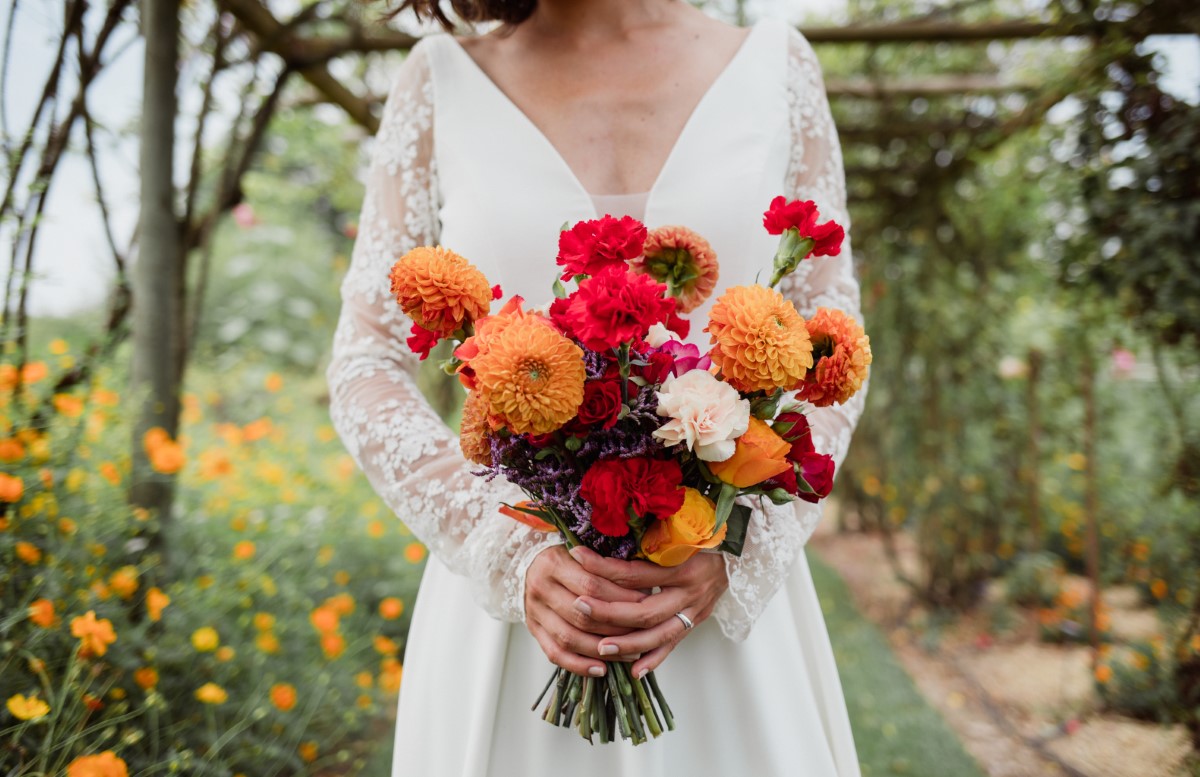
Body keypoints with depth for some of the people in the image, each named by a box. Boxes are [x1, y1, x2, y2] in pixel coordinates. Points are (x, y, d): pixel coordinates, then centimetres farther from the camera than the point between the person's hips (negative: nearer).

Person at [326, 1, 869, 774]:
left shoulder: (774, 67, 3)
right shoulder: (443, 79, 2)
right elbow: (366, 368, 0)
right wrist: (510, 557, -13)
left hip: (728, 599, 1)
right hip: (512, 598, 0)